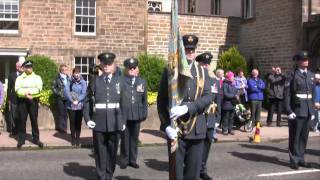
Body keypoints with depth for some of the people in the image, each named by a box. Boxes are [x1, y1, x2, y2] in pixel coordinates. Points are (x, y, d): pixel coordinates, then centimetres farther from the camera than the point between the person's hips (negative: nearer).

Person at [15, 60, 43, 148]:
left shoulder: (37, 77, 8)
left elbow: (39, 89, -7)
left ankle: (36, 139, 9)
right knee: (22, 120, 2)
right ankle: (21, 139, 9)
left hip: (33, 100, 0)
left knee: (34, 120, 2)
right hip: (22, 101, 0)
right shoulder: (20, 78, 7)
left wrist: (28, 91, -15)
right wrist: (26, 94, -19)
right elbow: (17, 89, -6)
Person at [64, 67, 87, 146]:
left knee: (78, 123, 2)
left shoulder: (83, 82, 0)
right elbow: (66, 92, -7)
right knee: (72, 122, 3)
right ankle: (73, 139, 12)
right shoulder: (69, 82, 2)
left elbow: (84, 93, -6)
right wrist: (72, 100, -17)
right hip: (71, 106, 0)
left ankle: (78, 139, 11)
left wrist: (77, 100, -17)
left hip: (80, 106, 0)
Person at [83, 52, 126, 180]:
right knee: (100, 151, 5)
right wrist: (87, 118, -4)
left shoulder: (119, 80, 7)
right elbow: (87, 101, 5)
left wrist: (124, 120, 2)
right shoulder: (95, 80, 5)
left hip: (115, 122, 1)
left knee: (112, 150, 8)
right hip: (99, 122, -1)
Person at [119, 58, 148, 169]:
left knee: (134, 138, 11)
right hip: (124, 115, -3)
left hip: (137, 115, 3)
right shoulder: (121, 81, -5)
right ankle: (124, 160, 17)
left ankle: (133, 160, 22)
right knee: (125, 138, 6)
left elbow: (144, 99, 13)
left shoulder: (142, 82, 9)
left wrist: (145, 113, 10)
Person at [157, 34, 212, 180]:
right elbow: (161, 101, -1)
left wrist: (187, 107, -22)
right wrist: (166, 125, -12)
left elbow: (208, 97, -6)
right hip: (175, 129, -2)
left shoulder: (202, 72, 7)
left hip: (196, 129, 2)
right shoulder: (169, 71, 1)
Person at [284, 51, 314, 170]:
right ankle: (294, 160, 14)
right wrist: (289, 111, -15)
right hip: (297, 111, -5)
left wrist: (312, 110, 12)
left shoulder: (311, 75, 11)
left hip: (308, 111, 5)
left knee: (304, 136, 11)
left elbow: (312, 93, 16)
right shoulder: (293, 75, -6)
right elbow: (287, 94, -9)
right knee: (295, 137, 4)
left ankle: (300, 159, 21)